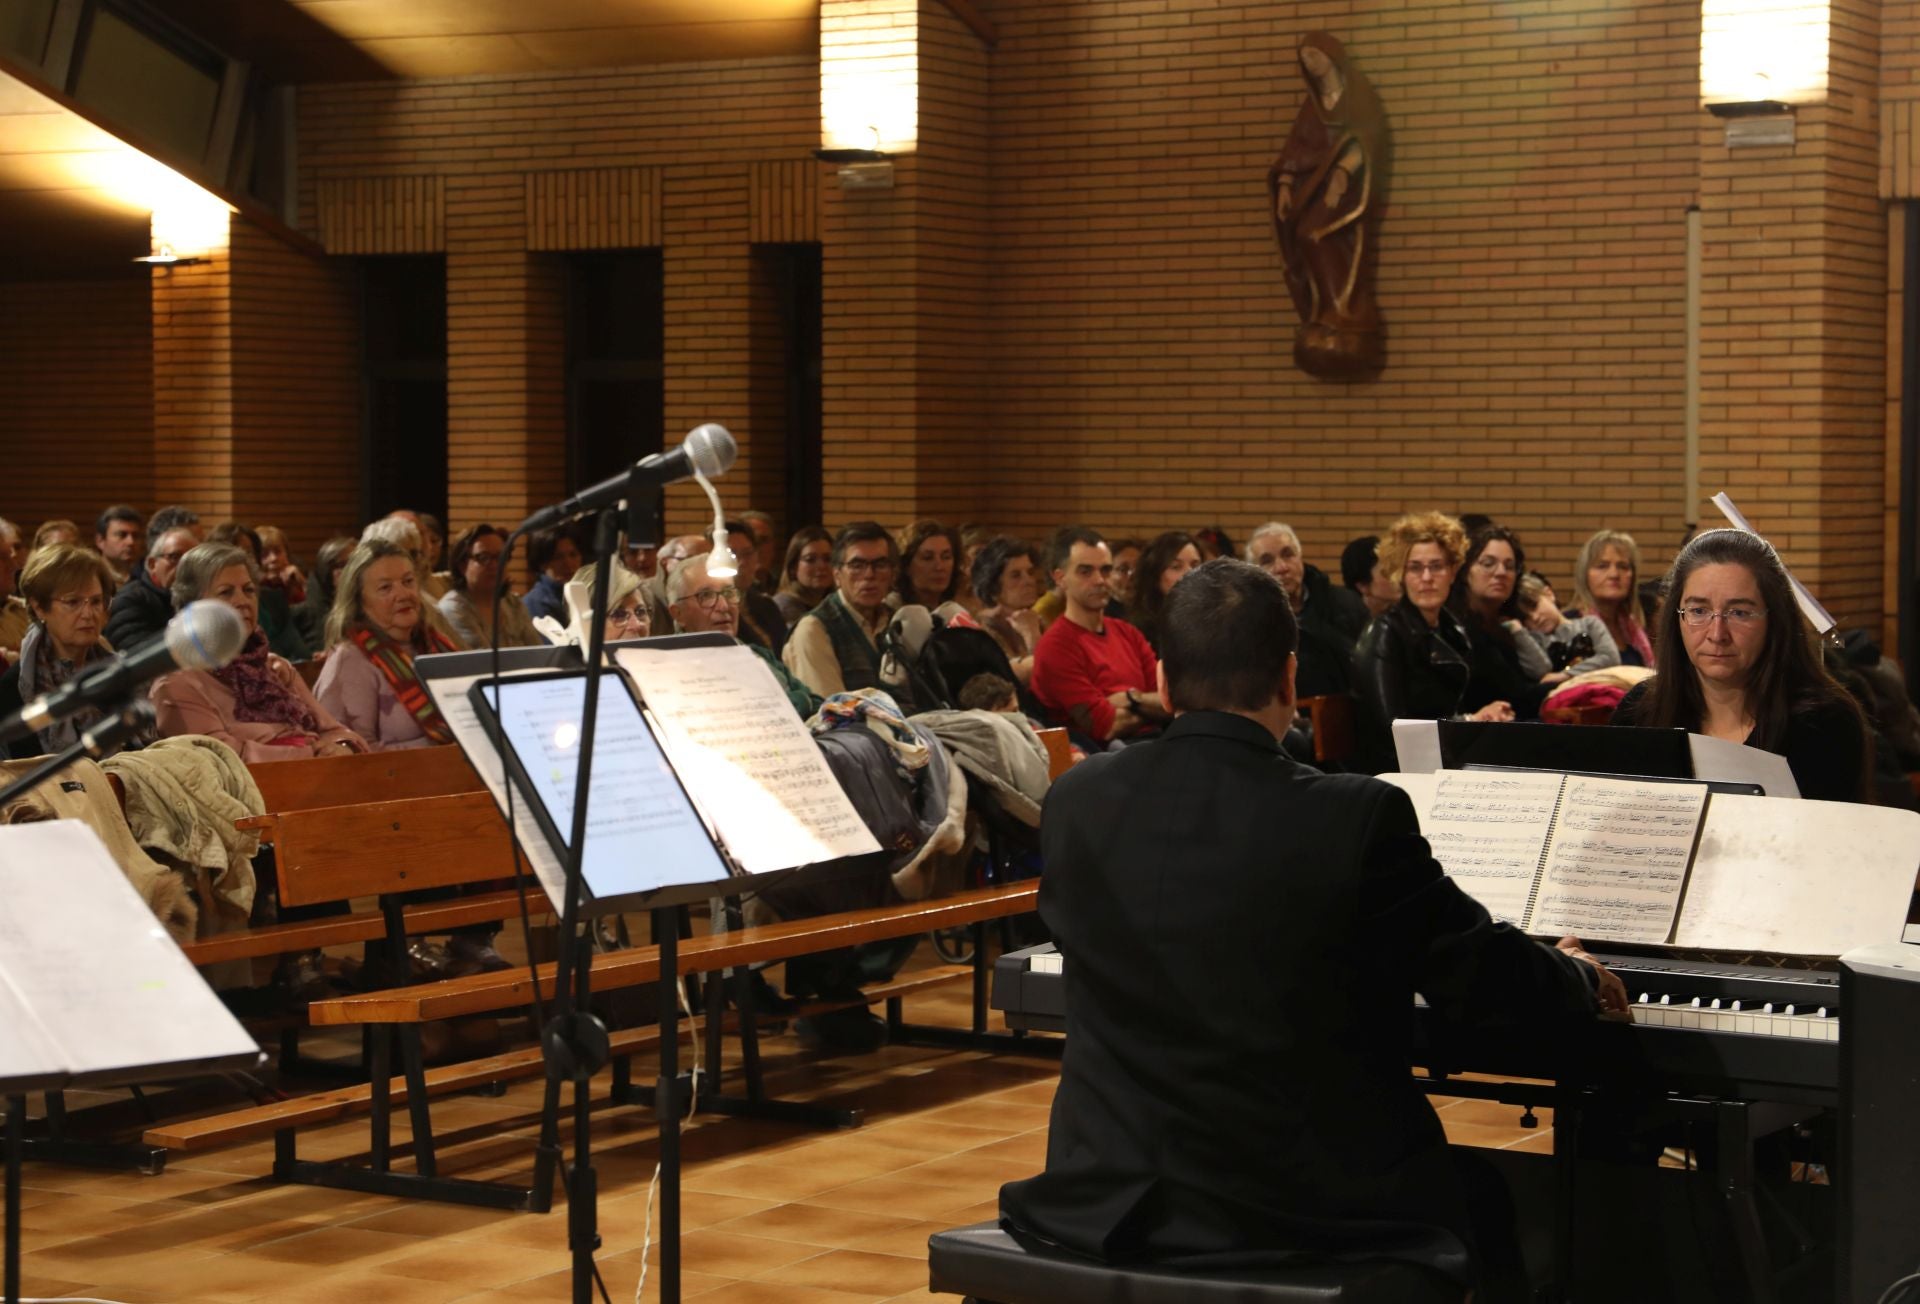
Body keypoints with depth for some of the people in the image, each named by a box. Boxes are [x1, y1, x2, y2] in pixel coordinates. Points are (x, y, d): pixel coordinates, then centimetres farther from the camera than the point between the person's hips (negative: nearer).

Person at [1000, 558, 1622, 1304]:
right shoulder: (1359, 816, -16)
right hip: (1310, 1207, -3)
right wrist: (1582, 979, 19)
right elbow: (1485, 979, -5)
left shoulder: (1076, 803, -5)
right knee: (1478, 1196, 27)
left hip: (1112, 1205, 4)